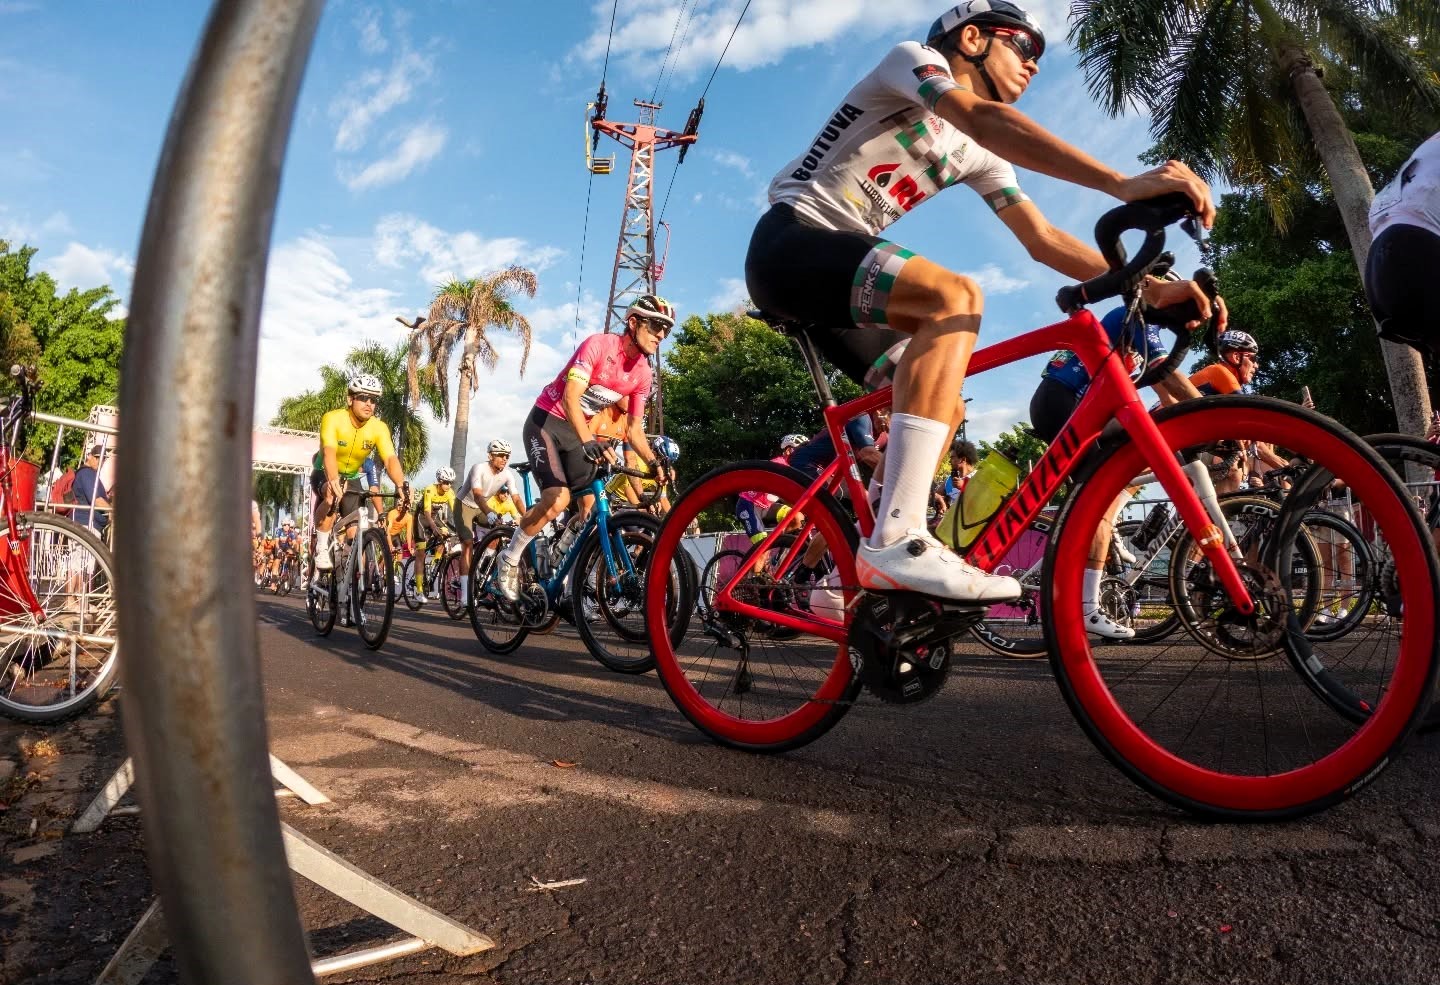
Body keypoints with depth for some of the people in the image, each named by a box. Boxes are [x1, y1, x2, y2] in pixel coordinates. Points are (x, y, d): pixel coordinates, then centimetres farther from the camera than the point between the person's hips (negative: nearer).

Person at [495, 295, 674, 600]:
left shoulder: (643, 375, -3)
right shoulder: (598, 345, -22)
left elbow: (634, 428, 2)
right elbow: (570, 397, -31)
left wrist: (653, 462, -16)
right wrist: (589, 441, -46)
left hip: (580, 431, 7)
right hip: (547, 421, -7)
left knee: (590, 507, -3)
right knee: (558, 499, -23)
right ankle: (509, 559, -2)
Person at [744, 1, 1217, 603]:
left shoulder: (978, 154, 18)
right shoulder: (915, 57, -3)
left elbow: (1044, 241, 11)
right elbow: (988, 120, -24)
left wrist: (1151, 288, -2)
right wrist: (1124, 185, -34)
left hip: (836, 273, 9)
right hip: (791, 241, -9)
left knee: (943, 406, 2)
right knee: (954, 296, -30)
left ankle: (885, 574, 4)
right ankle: (896, 541, -39)